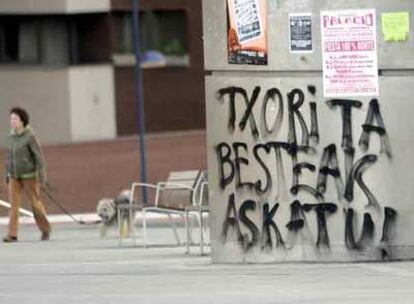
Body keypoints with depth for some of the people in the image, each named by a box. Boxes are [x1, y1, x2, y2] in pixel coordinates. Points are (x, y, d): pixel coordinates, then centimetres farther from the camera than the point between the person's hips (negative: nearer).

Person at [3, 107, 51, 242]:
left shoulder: (30, 137, -13)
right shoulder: (10, 138, 5)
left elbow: (39, 157, -13)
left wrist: (41, 177, -17)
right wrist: (7, 177, 15)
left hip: (29, 176, -5)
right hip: (15, 177, 5)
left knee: (36, 204, 6)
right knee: (14, 204, -8)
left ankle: (45, 229, 27)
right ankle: (12, 235, -14)